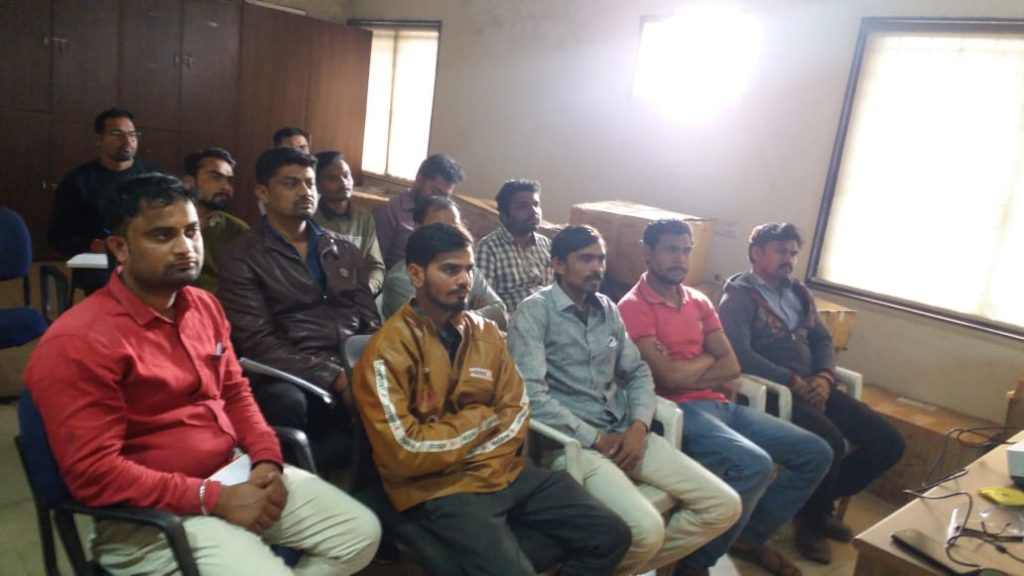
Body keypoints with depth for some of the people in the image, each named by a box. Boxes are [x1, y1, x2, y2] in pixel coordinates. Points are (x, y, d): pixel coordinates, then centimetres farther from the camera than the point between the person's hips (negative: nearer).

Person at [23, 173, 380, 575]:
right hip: (151, 512, -7)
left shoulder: (204, 306, 6)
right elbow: (92, 472, -20)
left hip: (234, 471, 7)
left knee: (362, 533, 3)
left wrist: (267, 460, -3)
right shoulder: (79, 342, -18)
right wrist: (214, 499, -22)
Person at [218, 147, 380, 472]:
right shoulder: (242, 258, 5)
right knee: (285, 401, -39)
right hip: (293, 376, -4)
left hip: (356, 369, 4)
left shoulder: (345, 251, 20)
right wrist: (335, 378, -17)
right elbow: (258, 342, -6)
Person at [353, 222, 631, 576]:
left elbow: (517, 411, 7)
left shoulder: (485, 333, 8)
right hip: (439, 488, -6)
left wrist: (467, 450, -10)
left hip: (503, 470, 7)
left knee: (610, 536, 1)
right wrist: (479, 420, -7)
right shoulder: (388, 350, -13)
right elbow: (404, 453, -18)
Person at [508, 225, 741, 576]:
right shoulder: (534, 312, -7)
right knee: (646, 529, -29)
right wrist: (594, 439, -14)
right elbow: (533, 394, -17)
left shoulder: (607, 309, 15)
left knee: (724, 506, -2)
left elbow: (638, 372, 16)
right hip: (573, 441, -7)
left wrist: (639, 424, -4)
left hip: (626, 434, 7)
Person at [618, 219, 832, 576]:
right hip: (679, 411, -8)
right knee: (754, 465, -32)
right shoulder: (632, 307, -7)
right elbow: (669, 376, -17)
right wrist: (706, 357, 1)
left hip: (719, 404, 8)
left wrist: (685, 372, -8)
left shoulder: (699, 302, 17)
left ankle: (751, 537, 20)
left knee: (815, 453, 4)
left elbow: (731, 367, 8)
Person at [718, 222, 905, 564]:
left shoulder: (798, 293, 20)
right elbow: (740, 354, -17)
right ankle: (810, 519, -2)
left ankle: (822, 500, 17)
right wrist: (793, 381, -18)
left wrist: (824, 376, -4)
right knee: (831, 442, -31)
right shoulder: (739, 297, -5)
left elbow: (822, 339, 18)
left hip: (813, 386, 8)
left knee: (888, 441, -2)